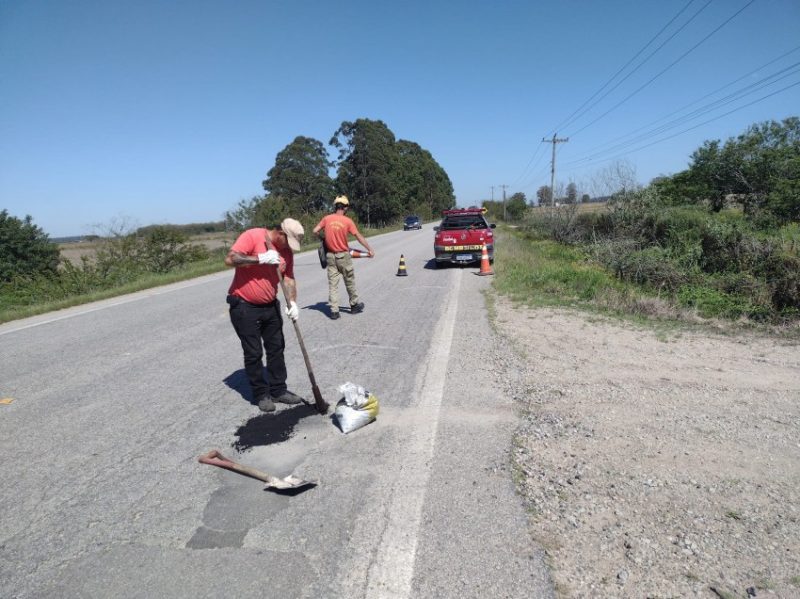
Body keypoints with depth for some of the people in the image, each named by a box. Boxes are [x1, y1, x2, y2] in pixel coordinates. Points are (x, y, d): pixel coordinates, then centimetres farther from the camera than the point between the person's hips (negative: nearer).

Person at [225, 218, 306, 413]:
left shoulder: (286, 250, 3)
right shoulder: (252, 236, -16)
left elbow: (289, 278, 4)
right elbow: (230, 259, -24)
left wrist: (292, 303, -10)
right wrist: (260, 258, -28)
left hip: (270, 306, 7)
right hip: (244, 306, -6)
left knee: (276, 348, 11)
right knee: (253, 353, 2)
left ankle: (278, 390, 24)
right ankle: (261, 394, 16)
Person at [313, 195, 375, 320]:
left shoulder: (326, 218, -2)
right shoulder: (348, 221, -9)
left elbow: (315, 231, -3)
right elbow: (359, 237, -8)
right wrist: (370, 249, -1)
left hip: (330, 255, 2)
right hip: (343, 256, -2)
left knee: (333, 283, 5)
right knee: (350, 282, 13)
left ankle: (334, 310, 2)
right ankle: (354, 305, 27)